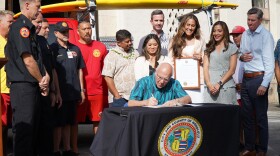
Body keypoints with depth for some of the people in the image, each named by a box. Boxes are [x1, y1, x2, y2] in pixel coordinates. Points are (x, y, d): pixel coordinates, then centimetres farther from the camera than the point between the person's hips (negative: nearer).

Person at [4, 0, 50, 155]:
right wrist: (42, 81, -5)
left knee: (32, 129, 15)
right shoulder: (20, 26, -12)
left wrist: (45, 76, -1)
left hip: (33, 86, 10)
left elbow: (38, 59, 16)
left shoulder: (29, 28, 17)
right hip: (23, 86, -10)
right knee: (24, 130, -6)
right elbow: (28, 60, -17)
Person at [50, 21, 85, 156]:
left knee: (68, 122, 13)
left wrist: (81, 90, 11)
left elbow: (79, 70, 15)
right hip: (59, 93, -5)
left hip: (73, 93, 5)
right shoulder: (52, 49, -4)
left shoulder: (75, 49, 12)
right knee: (58, 123, 1)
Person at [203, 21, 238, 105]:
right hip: (210, 87, 2)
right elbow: (205, 68, 7)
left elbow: (232, 70, 0)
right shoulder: (209, 48, 16)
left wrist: (219, 84, -11)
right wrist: (209, 84, -9)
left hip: (226, 85, -2)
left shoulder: (231, 47, 7)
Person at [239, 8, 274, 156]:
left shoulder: (266, 35, -10)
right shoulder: (245, 34, 10)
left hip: (259, 78, -7)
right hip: (246, 78, 7)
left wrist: (264, 84, -19)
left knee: (260, 116, 1)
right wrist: (241, 57, -2)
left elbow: (269, 61, -14)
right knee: (246, 114, 12)